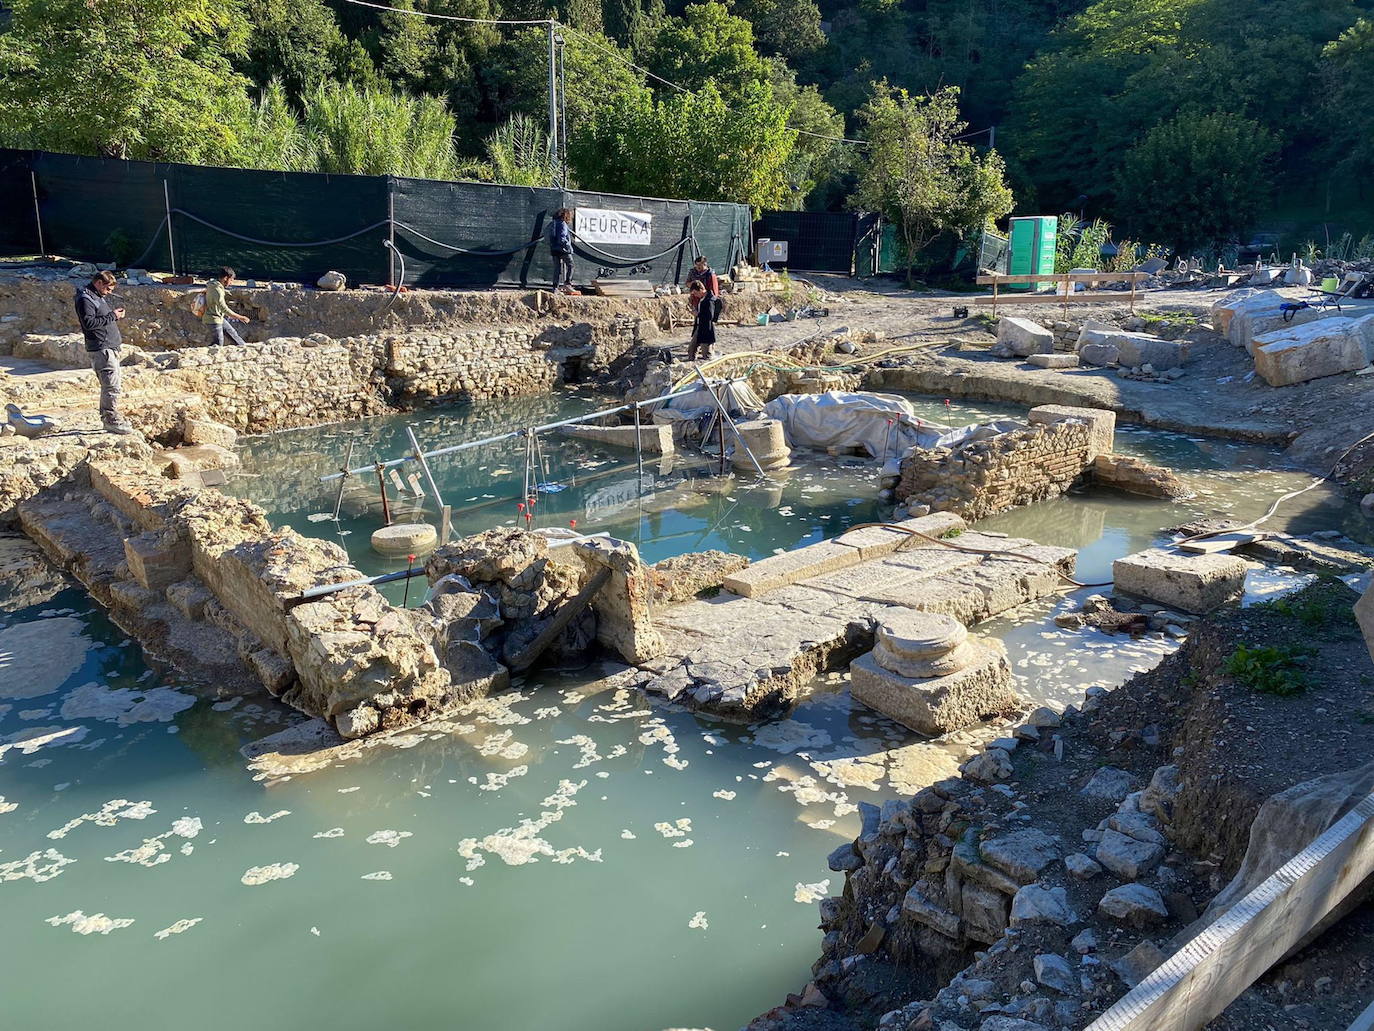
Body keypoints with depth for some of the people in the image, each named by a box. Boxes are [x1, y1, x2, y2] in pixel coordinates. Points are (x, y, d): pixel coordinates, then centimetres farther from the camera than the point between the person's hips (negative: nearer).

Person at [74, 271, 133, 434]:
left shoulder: (99, 297, 19)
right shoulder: (85, 298, -10)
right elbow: (89, 323, -20)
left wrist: (115, 314, 8)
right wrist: (112, 316, -15)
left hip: (110, 347, 10)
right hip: (101, 349, -10)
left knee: (108, 385, 13)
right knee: (112, 386, -13)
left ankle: (107, 418, 20)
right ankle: (112, 419, -10)